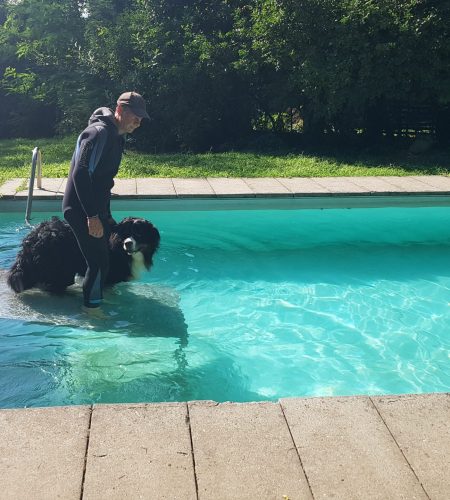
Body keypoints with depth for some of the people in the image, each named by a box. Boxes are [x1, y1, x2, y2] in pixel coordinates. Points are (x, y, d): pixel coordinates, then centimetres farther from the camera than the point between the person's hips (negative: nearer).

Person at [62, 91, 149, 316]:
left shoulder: (116, 135, 12)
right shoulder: (99, 132, -20)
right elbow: (81, 175, -27)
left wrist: (104, 214, 21)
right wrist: (92, 216, -28)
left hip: (96, 209, 10)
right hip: (81, 210, -10)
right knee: (99, 261, -9)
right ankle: (92, 309, 7)